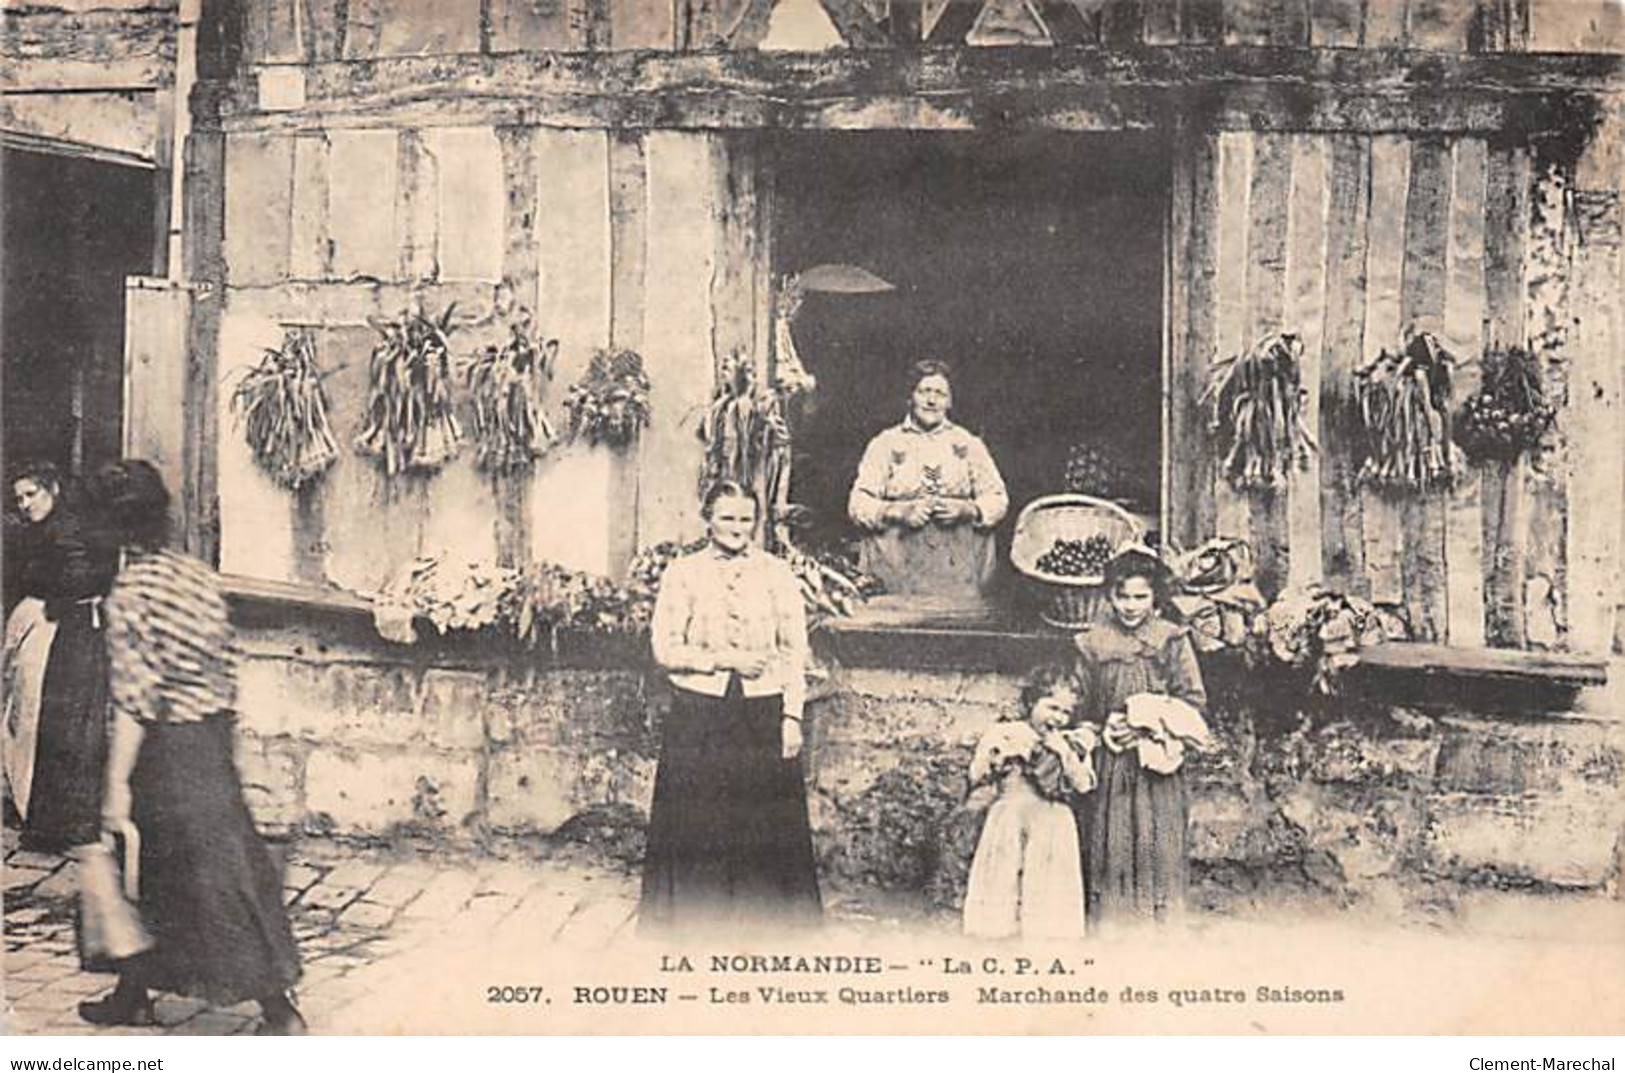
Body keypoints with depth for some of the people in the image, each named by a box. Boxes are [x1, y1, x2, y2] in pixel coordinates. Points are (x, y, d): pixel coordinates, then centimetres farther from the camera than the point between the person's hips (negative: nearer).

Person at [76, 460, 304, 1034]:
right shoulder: (200, 575, 5)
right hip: (211, 739, 7)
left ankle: (280, 1013, 5)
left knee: (216, 878, 0)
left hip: (165, 746, -7)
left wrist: (117, 784, -15)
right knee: (151, 870, 19)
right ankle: (131, 995, 31)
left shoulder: (131, 590, -16)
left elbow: (134, 699, -19)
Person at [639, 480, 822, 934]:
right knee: (695, 827, 3)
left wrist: (792, 716, -3)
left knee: (767, 826, 2)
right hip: (698, 715, -1)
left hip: (764, 714, 1)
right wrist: (725, 659, -11)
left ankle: (765, 922, 14)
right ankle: (692, 924, 16)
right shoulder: (683, 574, 3)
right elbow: (665, 648, -2)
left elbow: (794, 651, 4)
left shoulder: (776, 574, 5)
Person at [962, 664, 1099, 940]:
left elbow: (1084, 785, -4)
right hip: (1009, 823, 0)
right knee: (1001, 885, -1)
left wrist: (1064, 752, -13)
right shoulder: (1005, 733, 4)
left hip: (1052, 828, 0)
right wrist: (996, 751, -13)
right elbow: (976, 775, 1)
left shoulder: (1075, 742, 6)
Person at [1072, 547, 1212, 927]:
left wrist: (1158, 719, -12)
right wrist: (1106, 726, -6)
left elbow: (1194, 700, 1)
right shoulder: (1093, 643, 5)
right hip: (1108, 764, 1)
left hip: (1159, 766, -1)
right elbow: (1081, 706, 9)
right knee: (1109, 844, 2)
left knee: (1159, 845, -1)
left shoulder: (1172, 639, 3)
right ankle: (1108, 922, 8)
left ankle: (1161, 922, 7)